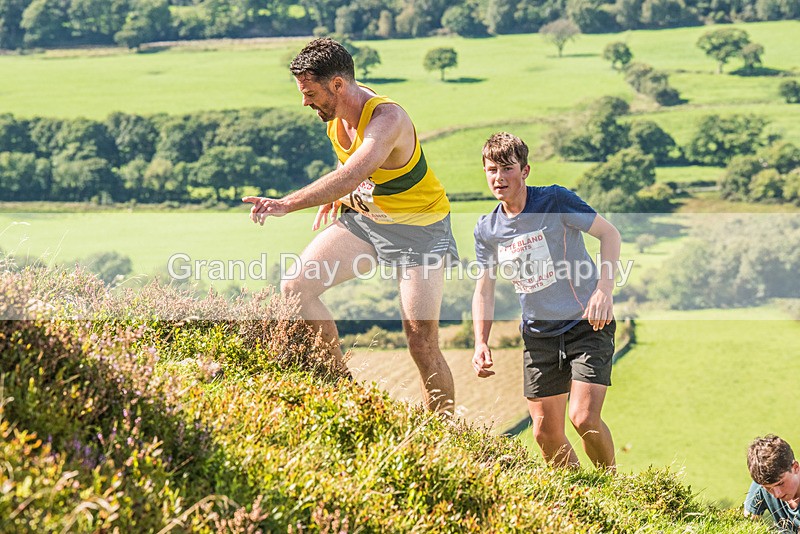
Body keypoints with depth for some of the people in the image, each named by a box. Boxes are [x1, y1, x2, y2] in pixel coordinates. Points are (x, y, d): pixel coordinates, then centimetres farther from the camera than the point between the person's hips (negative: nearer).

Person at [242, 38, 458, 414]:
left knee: (422, 342, -12)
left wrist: (287, 204, -54)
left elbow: (351, 175, -47)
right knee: (295, 288, -9)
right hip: (363, 217, 7)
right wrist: (337, 196, 6)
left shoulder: (387, 119, -31)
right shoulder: (335, 113, -6)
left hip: (419, 227, -7)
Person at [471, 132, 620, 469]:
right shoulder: (487, 230, 1)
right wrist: (481, 343, -5)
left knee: (584, 418, -17)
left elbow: (609, 233, -11)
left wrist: (604, 290, -23)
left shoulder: (555, 200, -13)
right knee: (546, 433, 3)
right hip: (538, 335, 5)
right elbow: (484, 291, 9)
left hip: (587, 326, -5)